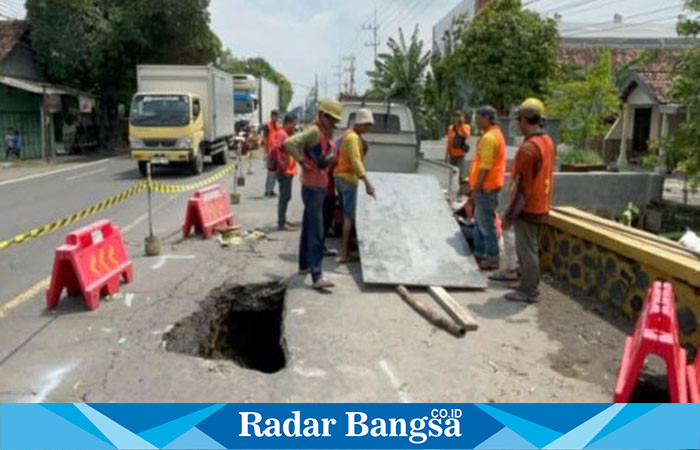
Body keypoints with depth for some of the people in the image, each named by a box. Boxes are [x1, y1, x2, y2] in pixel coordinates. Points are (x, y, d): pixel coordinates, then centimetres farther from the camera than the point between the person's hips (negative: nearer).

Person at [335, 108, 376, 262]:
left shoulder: (349, 134, 15)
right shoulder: (353, 137, -17)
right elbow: (356, 161, -30)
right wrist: (367, 182, -38)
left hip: (341, 176, 10)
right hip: (348, 177, -10)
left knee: (346, 214, 15)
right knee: (349, 216, -7)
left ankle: (345, 250, 22)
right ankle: (345, 253, -6)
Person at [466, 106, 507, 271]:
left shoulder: (489, 138, -18)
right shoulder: (496, 134, 14)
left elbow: (485, 168, -22)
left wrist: (475, 190, -18)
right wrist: (473, 186, 22)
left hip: (486, 188, -10)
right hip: (486, 187, 10)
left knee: (486, 224, -4)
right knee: (480, 221, 18)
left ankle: (492, 259, 3)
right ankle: (479, 253, 28)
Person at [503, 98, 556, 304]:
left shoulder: (528, 148, -22)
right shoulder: (548, 141, 7)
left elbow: (522, 187, -22)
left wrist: (509, 215, -17)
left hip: (528, 208, -9)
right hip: (541, 207, 9)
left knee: (526, 250, 1)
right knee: (531, 248, 19)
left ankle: (527, 291, 10)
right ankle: (529, 285, 30)